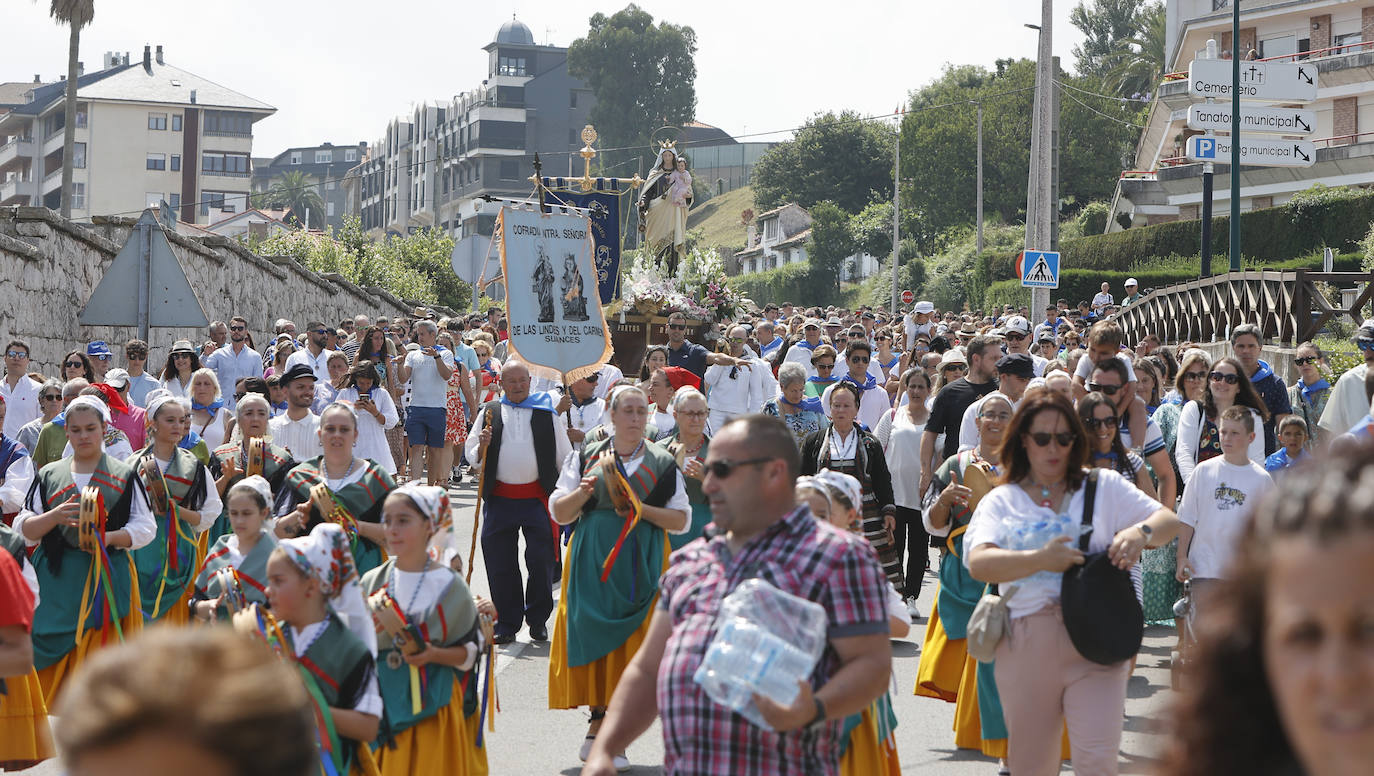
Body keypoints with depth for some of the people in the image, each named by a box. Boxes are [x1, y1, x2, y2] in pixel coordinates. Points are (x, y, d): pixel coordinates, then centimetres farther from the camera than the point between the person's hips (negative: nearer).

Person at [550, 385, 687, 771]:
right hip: (593, 564, 0)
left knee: (633, 645, -4)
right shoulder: (586, 458, 7)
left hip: (642, 565, 0)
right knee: (596, 640, -3)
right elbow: (558, 512, 5)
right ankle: (600, 723, 11)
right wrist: (582, 492, -16)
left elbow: (682, 520, 4)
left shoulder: (663, 464, 7)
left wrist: (643, 508, -11)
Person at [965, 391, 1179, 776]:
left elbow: (1169, 521, 4)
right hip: (1027, 648, 1)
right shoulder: (1001, 501, 9)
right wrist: (1040, 559, -22)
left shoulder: (1104, 487, 11)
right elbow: (978, 563, -8)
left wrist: (1141, 533, -18)